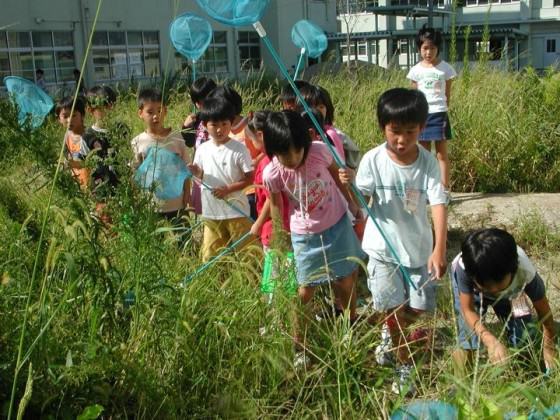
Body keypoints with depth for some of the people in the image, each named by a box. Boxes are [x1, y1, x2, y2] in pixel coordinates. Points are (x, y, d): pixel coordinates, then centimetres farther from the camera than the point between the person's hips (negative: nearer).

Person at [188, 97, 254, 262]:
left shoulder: (239, 149, -11)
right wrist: (197, 173, -12)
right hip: (211, 211, 5)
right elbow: (201, 175, 11)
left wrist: (227, 189, -20)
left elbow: (249, 179, -10)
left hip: (236, 210, -4)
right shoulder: (202, 150, 1)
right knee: (210, 255, 14)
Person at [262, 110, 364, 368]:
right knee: (305, 291, 7)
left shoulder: (320, 151, -22)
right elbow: (276, 206, -7)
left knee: (346, 282, 14)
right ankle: (299, 347, 26)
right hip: (305, 235, -1)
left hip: (338, 224, 2)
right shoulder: (272, 174, -24)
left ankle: (351, 326, 42)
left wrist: (351, 203, 11)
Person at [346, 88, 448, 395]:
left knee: (418, 308, 11)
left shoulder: (428, 162, -10)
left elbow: (438, 204, -18)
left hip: (419, 248, 2)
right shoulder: (373, 160, -13)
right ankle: (405, 367, 25)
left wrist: (439, 249, -30)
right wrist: (349, 186, -33)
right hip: (384, 249, -1)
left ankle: (390, 334, 44)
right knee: (394, 310, 3)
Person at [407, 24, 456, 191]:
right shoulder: (416, 70, 4)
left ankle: (444, 189, 5)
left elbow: (448, 93, 4)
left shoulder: (445, 68, -1)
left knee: (442, 153, 0)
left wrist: (444, 110, 1)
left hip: (439, 114, -2)